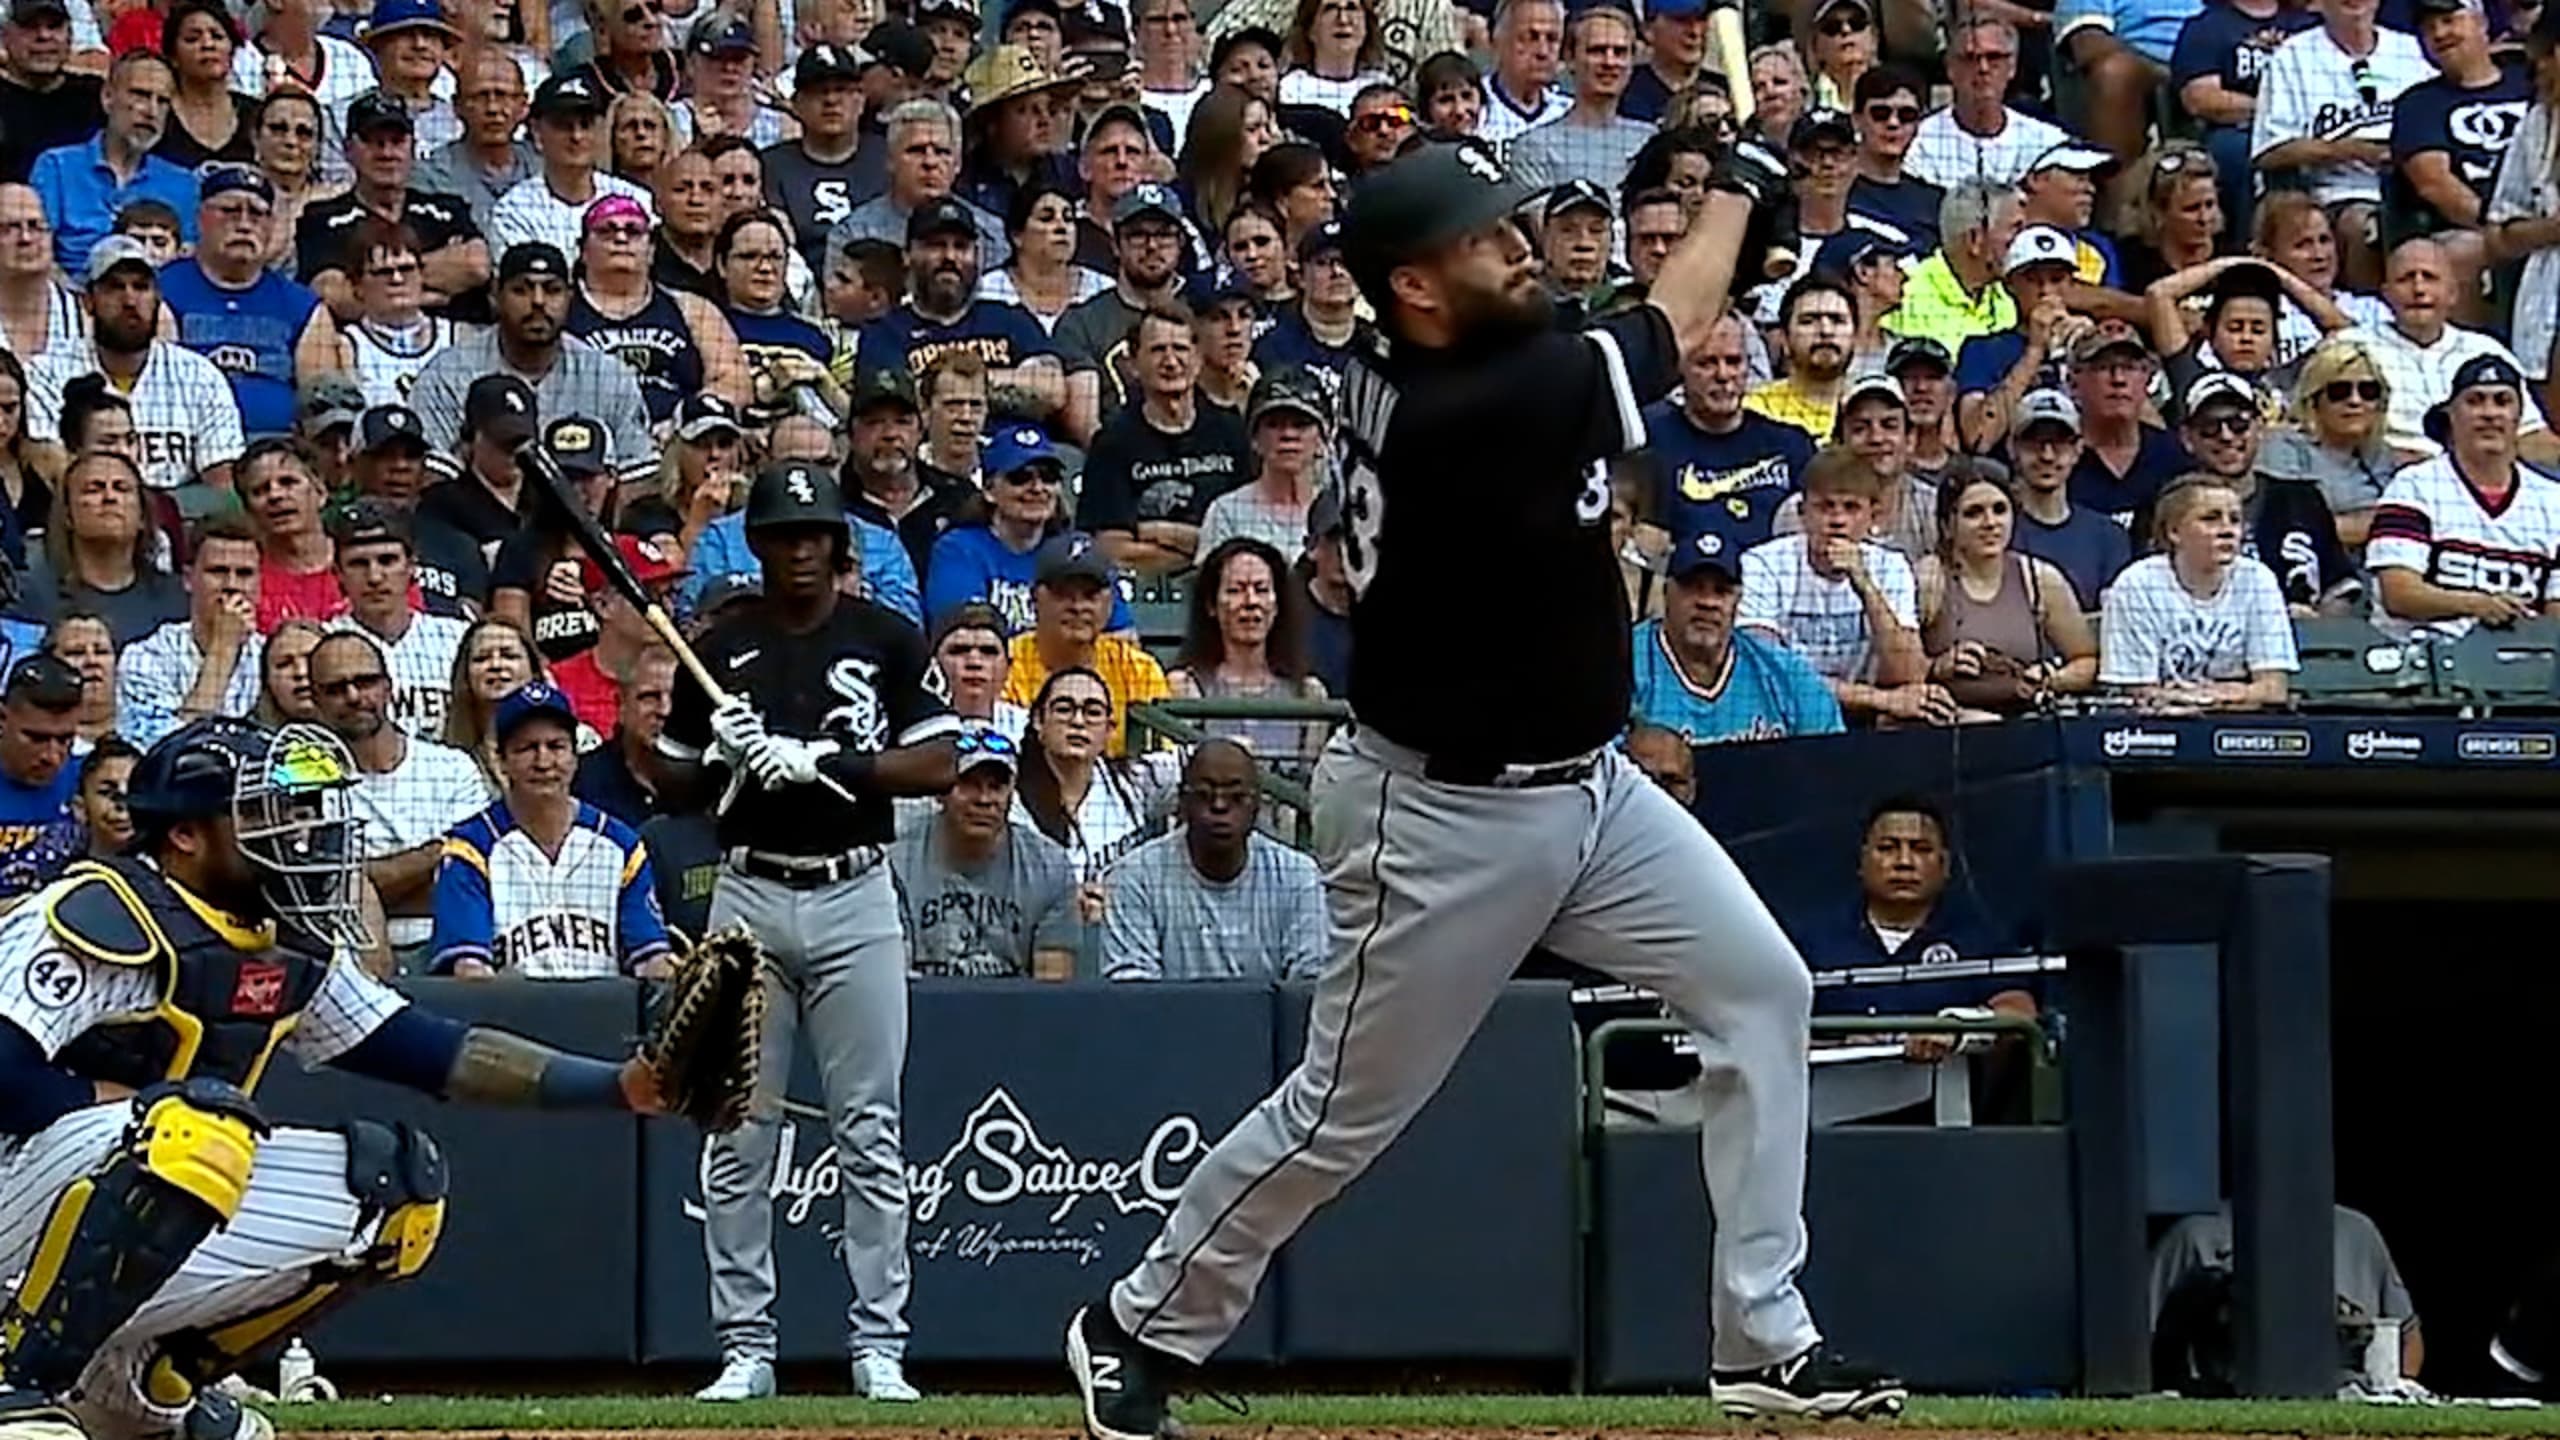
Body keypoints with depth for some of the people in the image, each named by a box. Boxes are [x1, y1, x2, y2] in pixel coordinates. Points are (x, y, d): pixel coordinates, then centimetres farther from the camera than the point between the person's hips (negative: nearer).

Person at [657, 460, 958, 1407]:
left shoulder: (886, 640, 4)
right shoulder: (718, 650, 9)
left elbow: (938, 764, -4)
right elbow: (676, 780, 13)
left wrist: (820, 762, -14)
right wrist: (721, 760, -9)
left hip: (855, 899, -2)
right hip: (749, 899, 2)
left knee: (870, 1132, -3)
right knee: (738, 1135, 1)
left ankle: (879, 1344, 0)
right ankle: (745, 1346, 5)